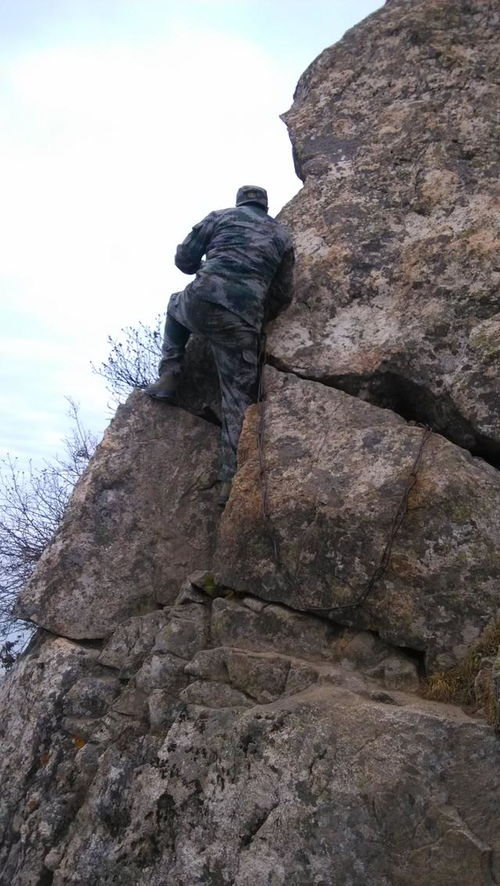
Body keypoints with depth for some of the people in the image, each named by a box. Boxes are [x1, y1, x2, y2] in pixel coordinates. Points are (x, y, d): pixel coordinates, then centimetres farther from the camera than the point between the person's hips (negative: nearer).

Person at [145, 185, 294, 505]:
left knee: (176, 306, 37)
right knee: (238, 397, 6)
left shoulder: (220, 216, 17)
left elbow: (184, 259, 16)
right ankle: (231, 478, -3)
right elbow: (283, 295, 18)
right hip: (242, 321, 0)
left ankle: (168, 378, 22)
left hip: (200, 303, 0)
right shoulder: (282, 235, 21)